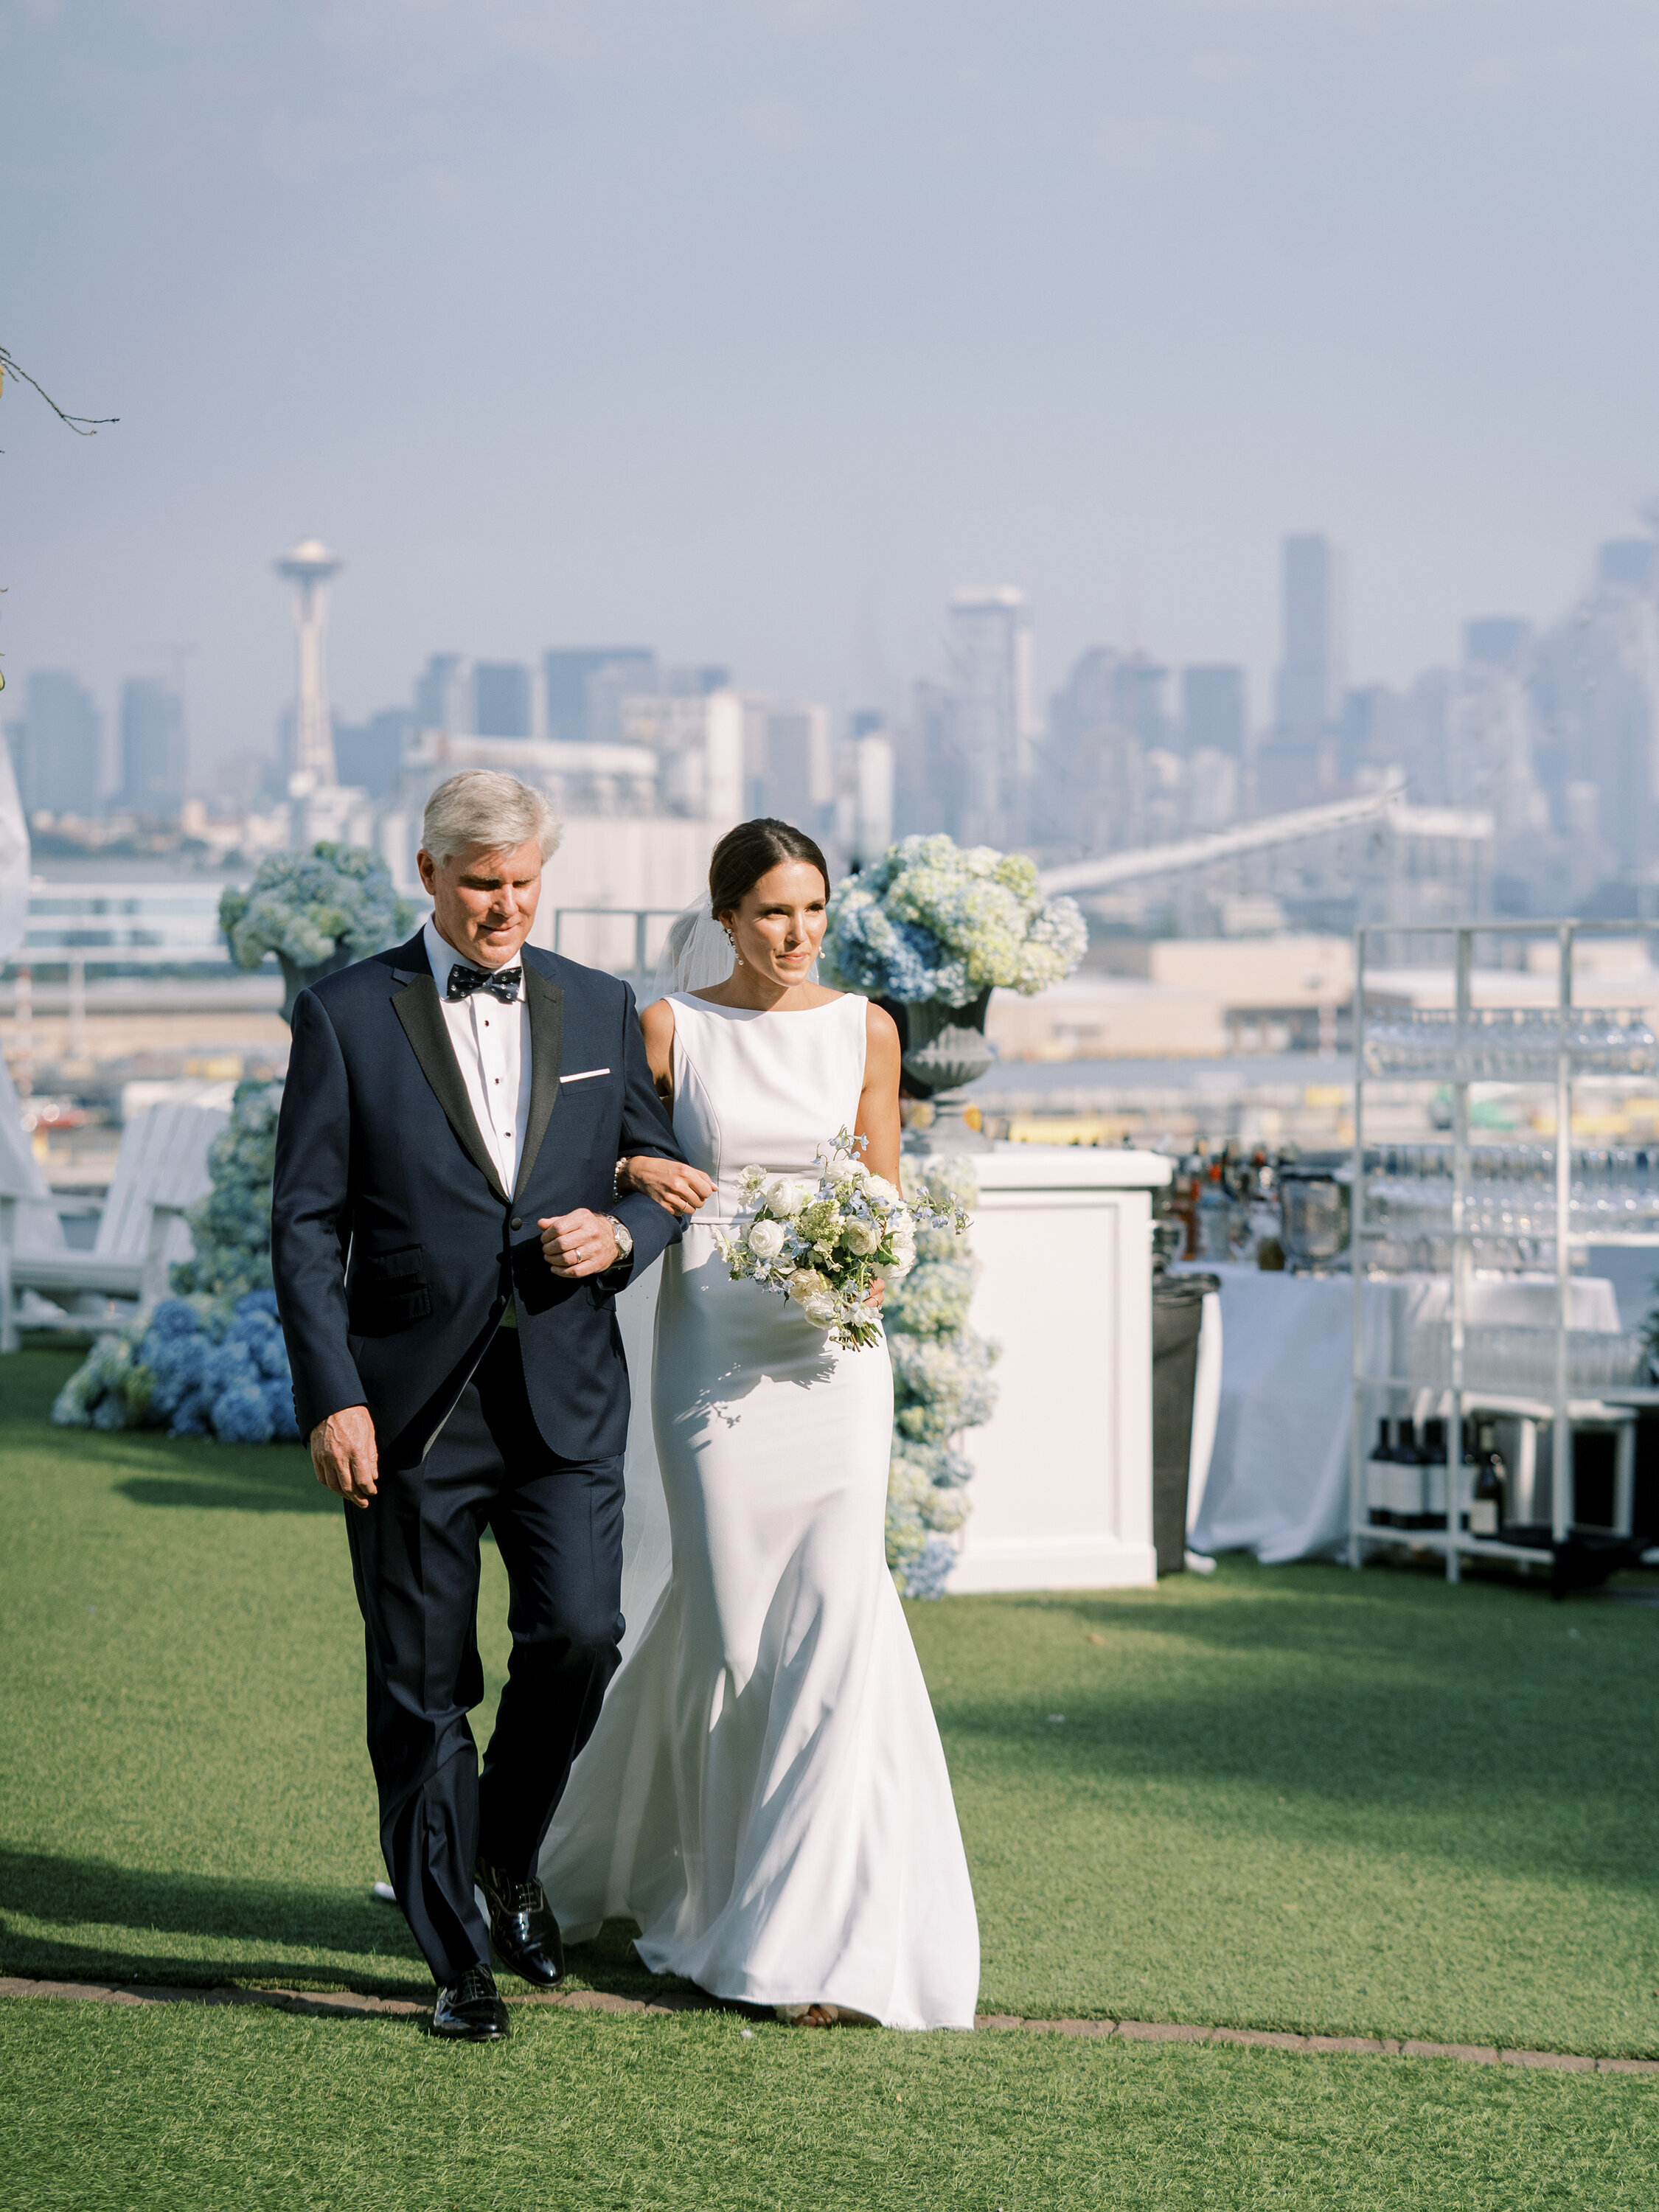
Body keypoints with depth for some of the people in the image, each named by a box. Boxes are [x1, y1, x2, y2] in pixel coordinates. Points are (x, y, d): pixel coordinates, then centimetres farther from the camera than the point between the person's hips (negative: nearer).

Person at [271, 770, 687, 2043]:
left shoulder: (601, 1011, 10)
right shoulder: (347, 1017, 0)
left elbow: (666, 1176, 16)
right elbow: (306, 1223, -2)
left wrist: (621, 1236, -8)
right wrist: (331, 1397, -10)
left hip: (567, 1399, 2)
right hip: (410, 1402, -2)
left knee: (580, 1634, -10)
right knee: (421, 1685, 3)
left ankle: (510, 1853, 20)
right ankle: (458, 1959, 16)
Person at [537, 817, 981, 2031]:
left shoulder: (864, 1030, 8)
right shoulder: (670, 1029, 2)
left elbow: (887, 1198, 13)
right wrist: (634, 1175, -15)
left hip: (833, 1351, 1)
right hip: (713, 1347, -1)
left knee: (834, 1613, -7)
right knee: (727, 1620, -2)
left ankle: (809, 1930, -1)